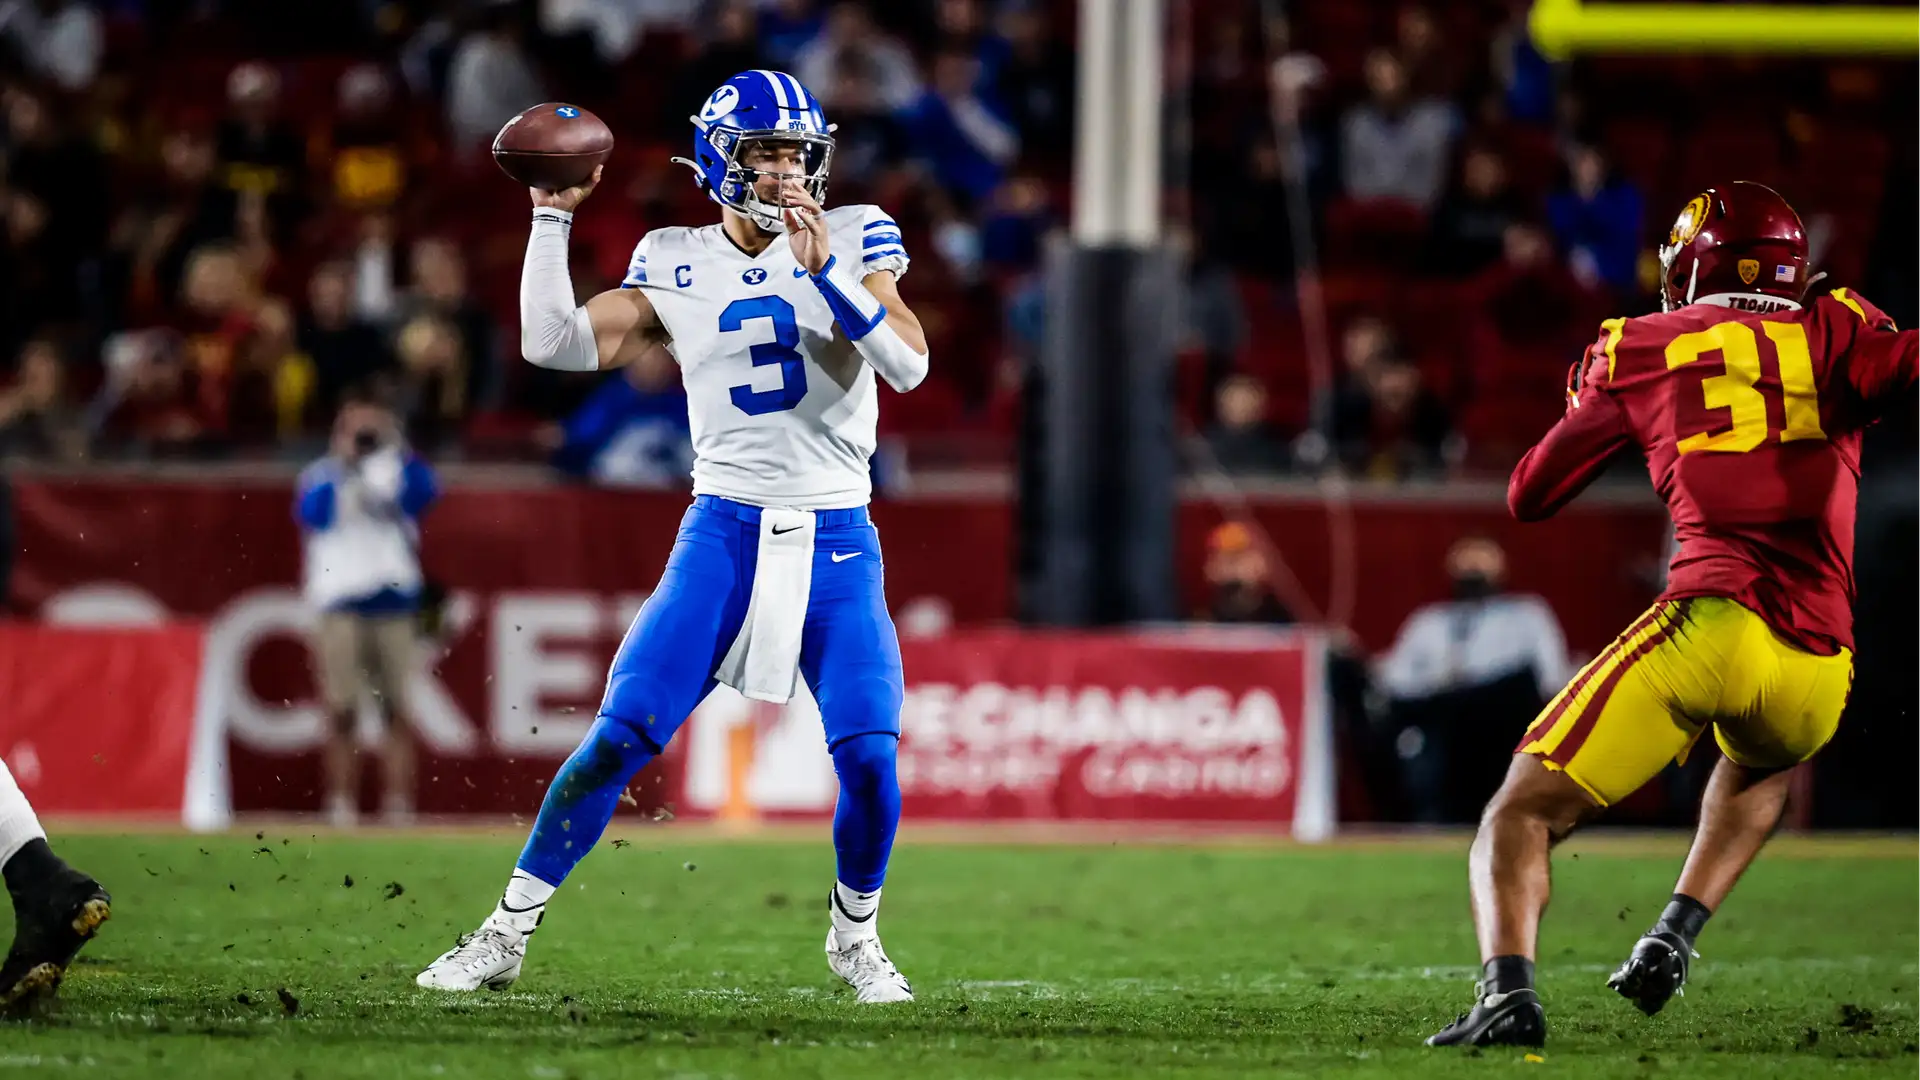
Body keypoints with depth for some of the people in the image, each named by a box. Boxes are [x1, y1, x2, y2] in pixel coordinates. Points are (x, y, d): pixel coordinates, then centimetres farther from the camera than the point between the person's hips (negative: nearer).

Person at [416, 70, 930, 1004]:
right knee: (622, 735, -10)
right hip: (723, 531, 0)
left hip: (836, 540, 0)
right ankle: (507, 933, 0)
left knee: (869, 755, -14)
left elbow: (908, 367, -10)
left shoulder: (853, 238, 3)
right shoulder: (677, 264, 7)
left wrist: (825, 270, -19)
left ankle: (855, 936, 13)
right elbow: (554, 345, -1)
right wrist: (552, 217, -3)